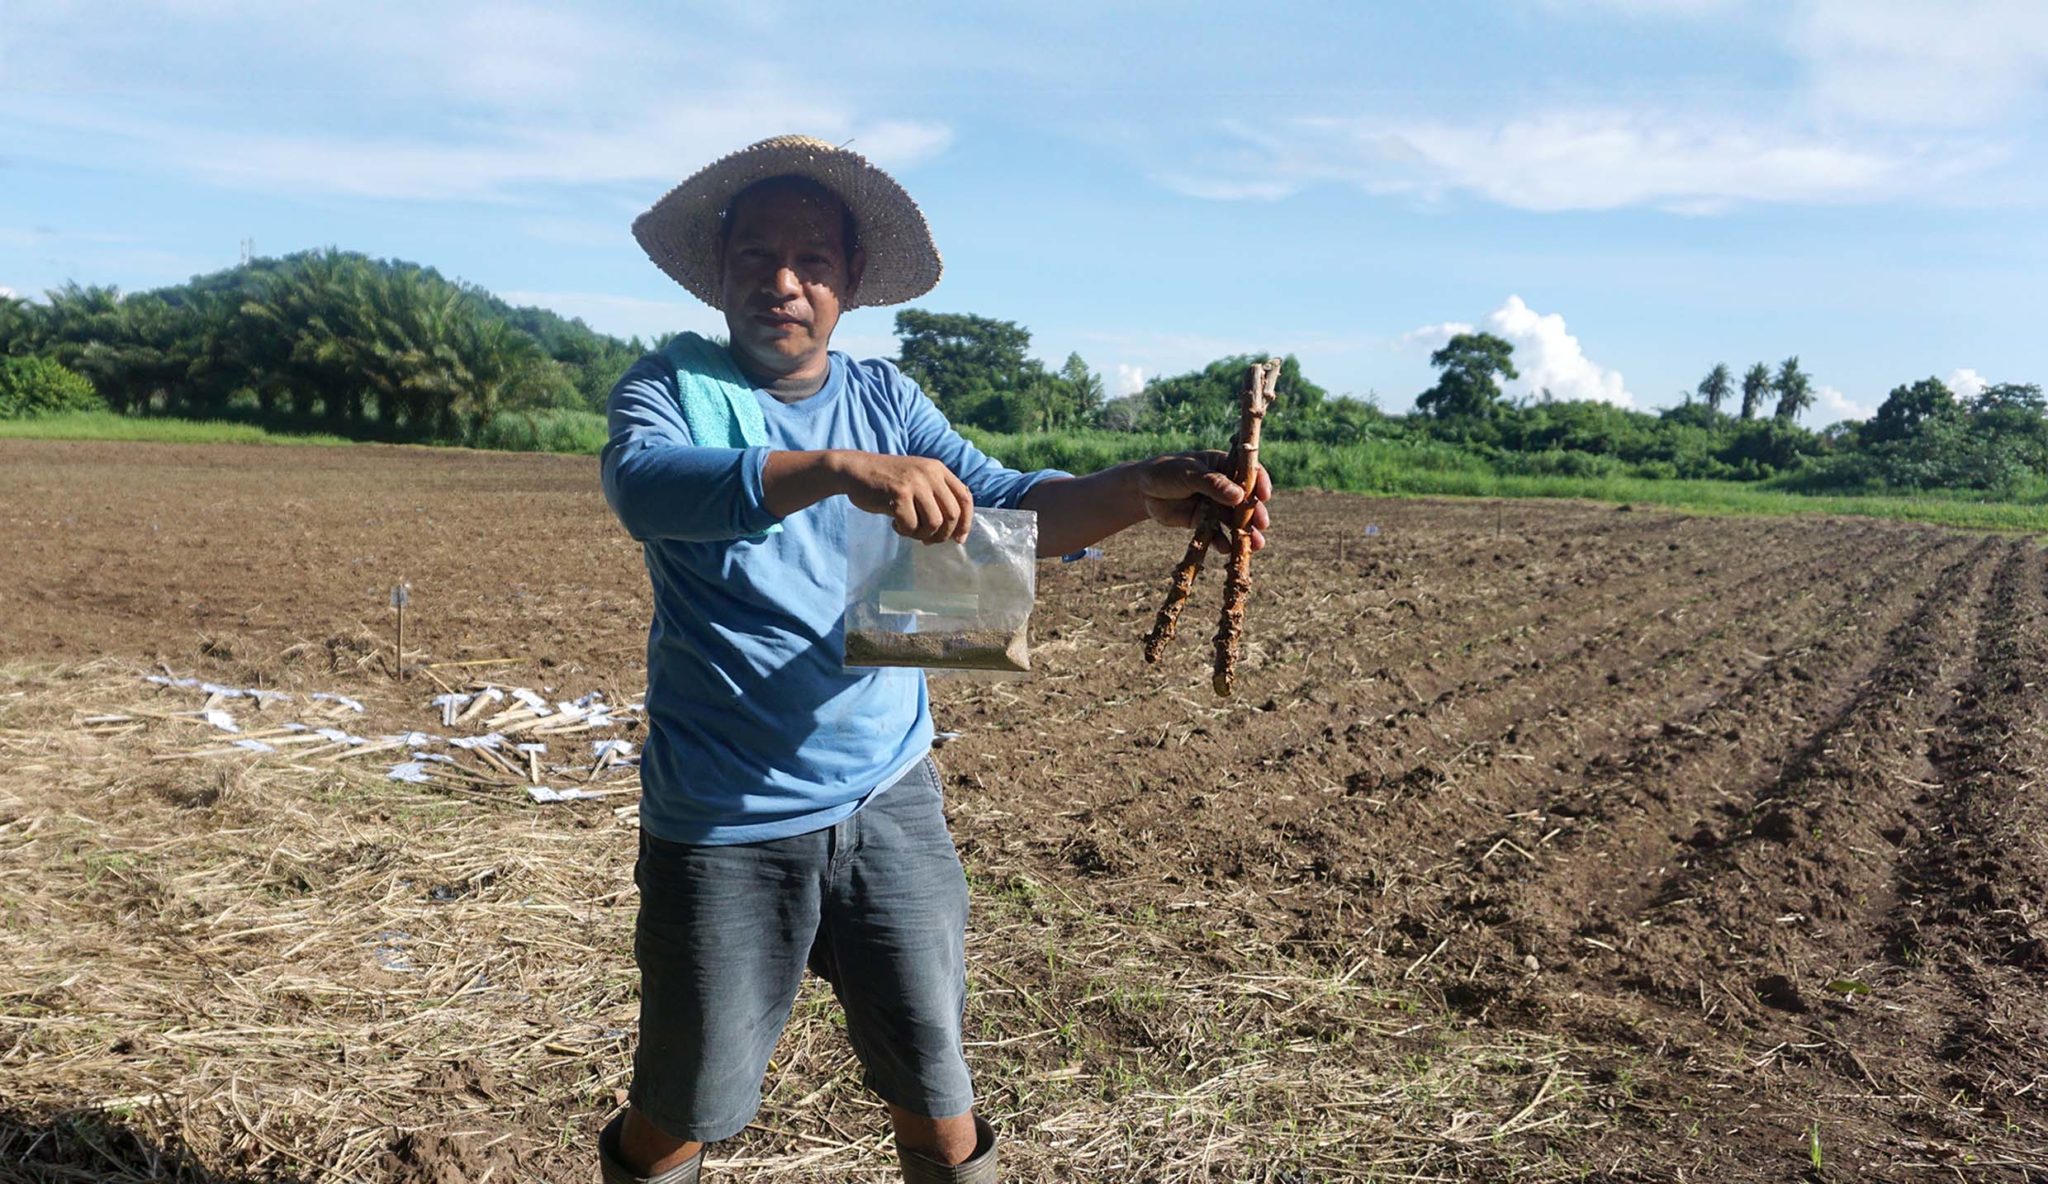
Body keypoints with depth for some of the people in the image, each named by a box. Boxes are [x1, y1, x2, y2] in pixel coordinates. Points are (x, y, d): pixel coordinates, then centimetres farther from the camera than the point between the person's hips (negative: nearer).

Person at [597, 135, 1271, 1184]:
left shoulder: (884, 399, 4)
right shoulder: (671, 387, -5)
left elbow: (1007, 504, -9)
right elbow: (644, 483, -28)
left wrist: (1135, 493, -29)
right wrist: (843, 470, -43)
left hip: (890, 802, 3)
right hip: (726, 824, -2)